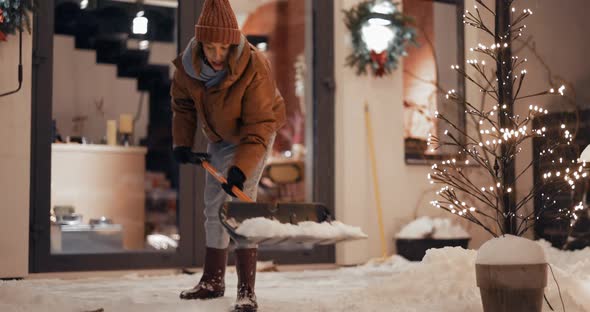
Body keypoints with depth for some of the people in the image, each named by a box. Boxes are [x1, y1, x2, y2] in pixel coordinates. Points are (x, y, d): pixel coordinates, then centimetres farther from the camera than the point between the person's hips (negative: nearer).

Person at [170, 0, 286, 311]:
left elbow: (258, 127, -32)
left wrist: (241, 168, -41)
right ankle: (212, 280, 27)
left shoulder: (255, 69, -35)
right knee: (214, 207, 12)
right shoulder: (188, 64, -19)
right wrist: (182, 142, -6)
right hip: (218, 138, 6)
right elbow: (183, 103, 1)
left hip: (253, 138, -6)